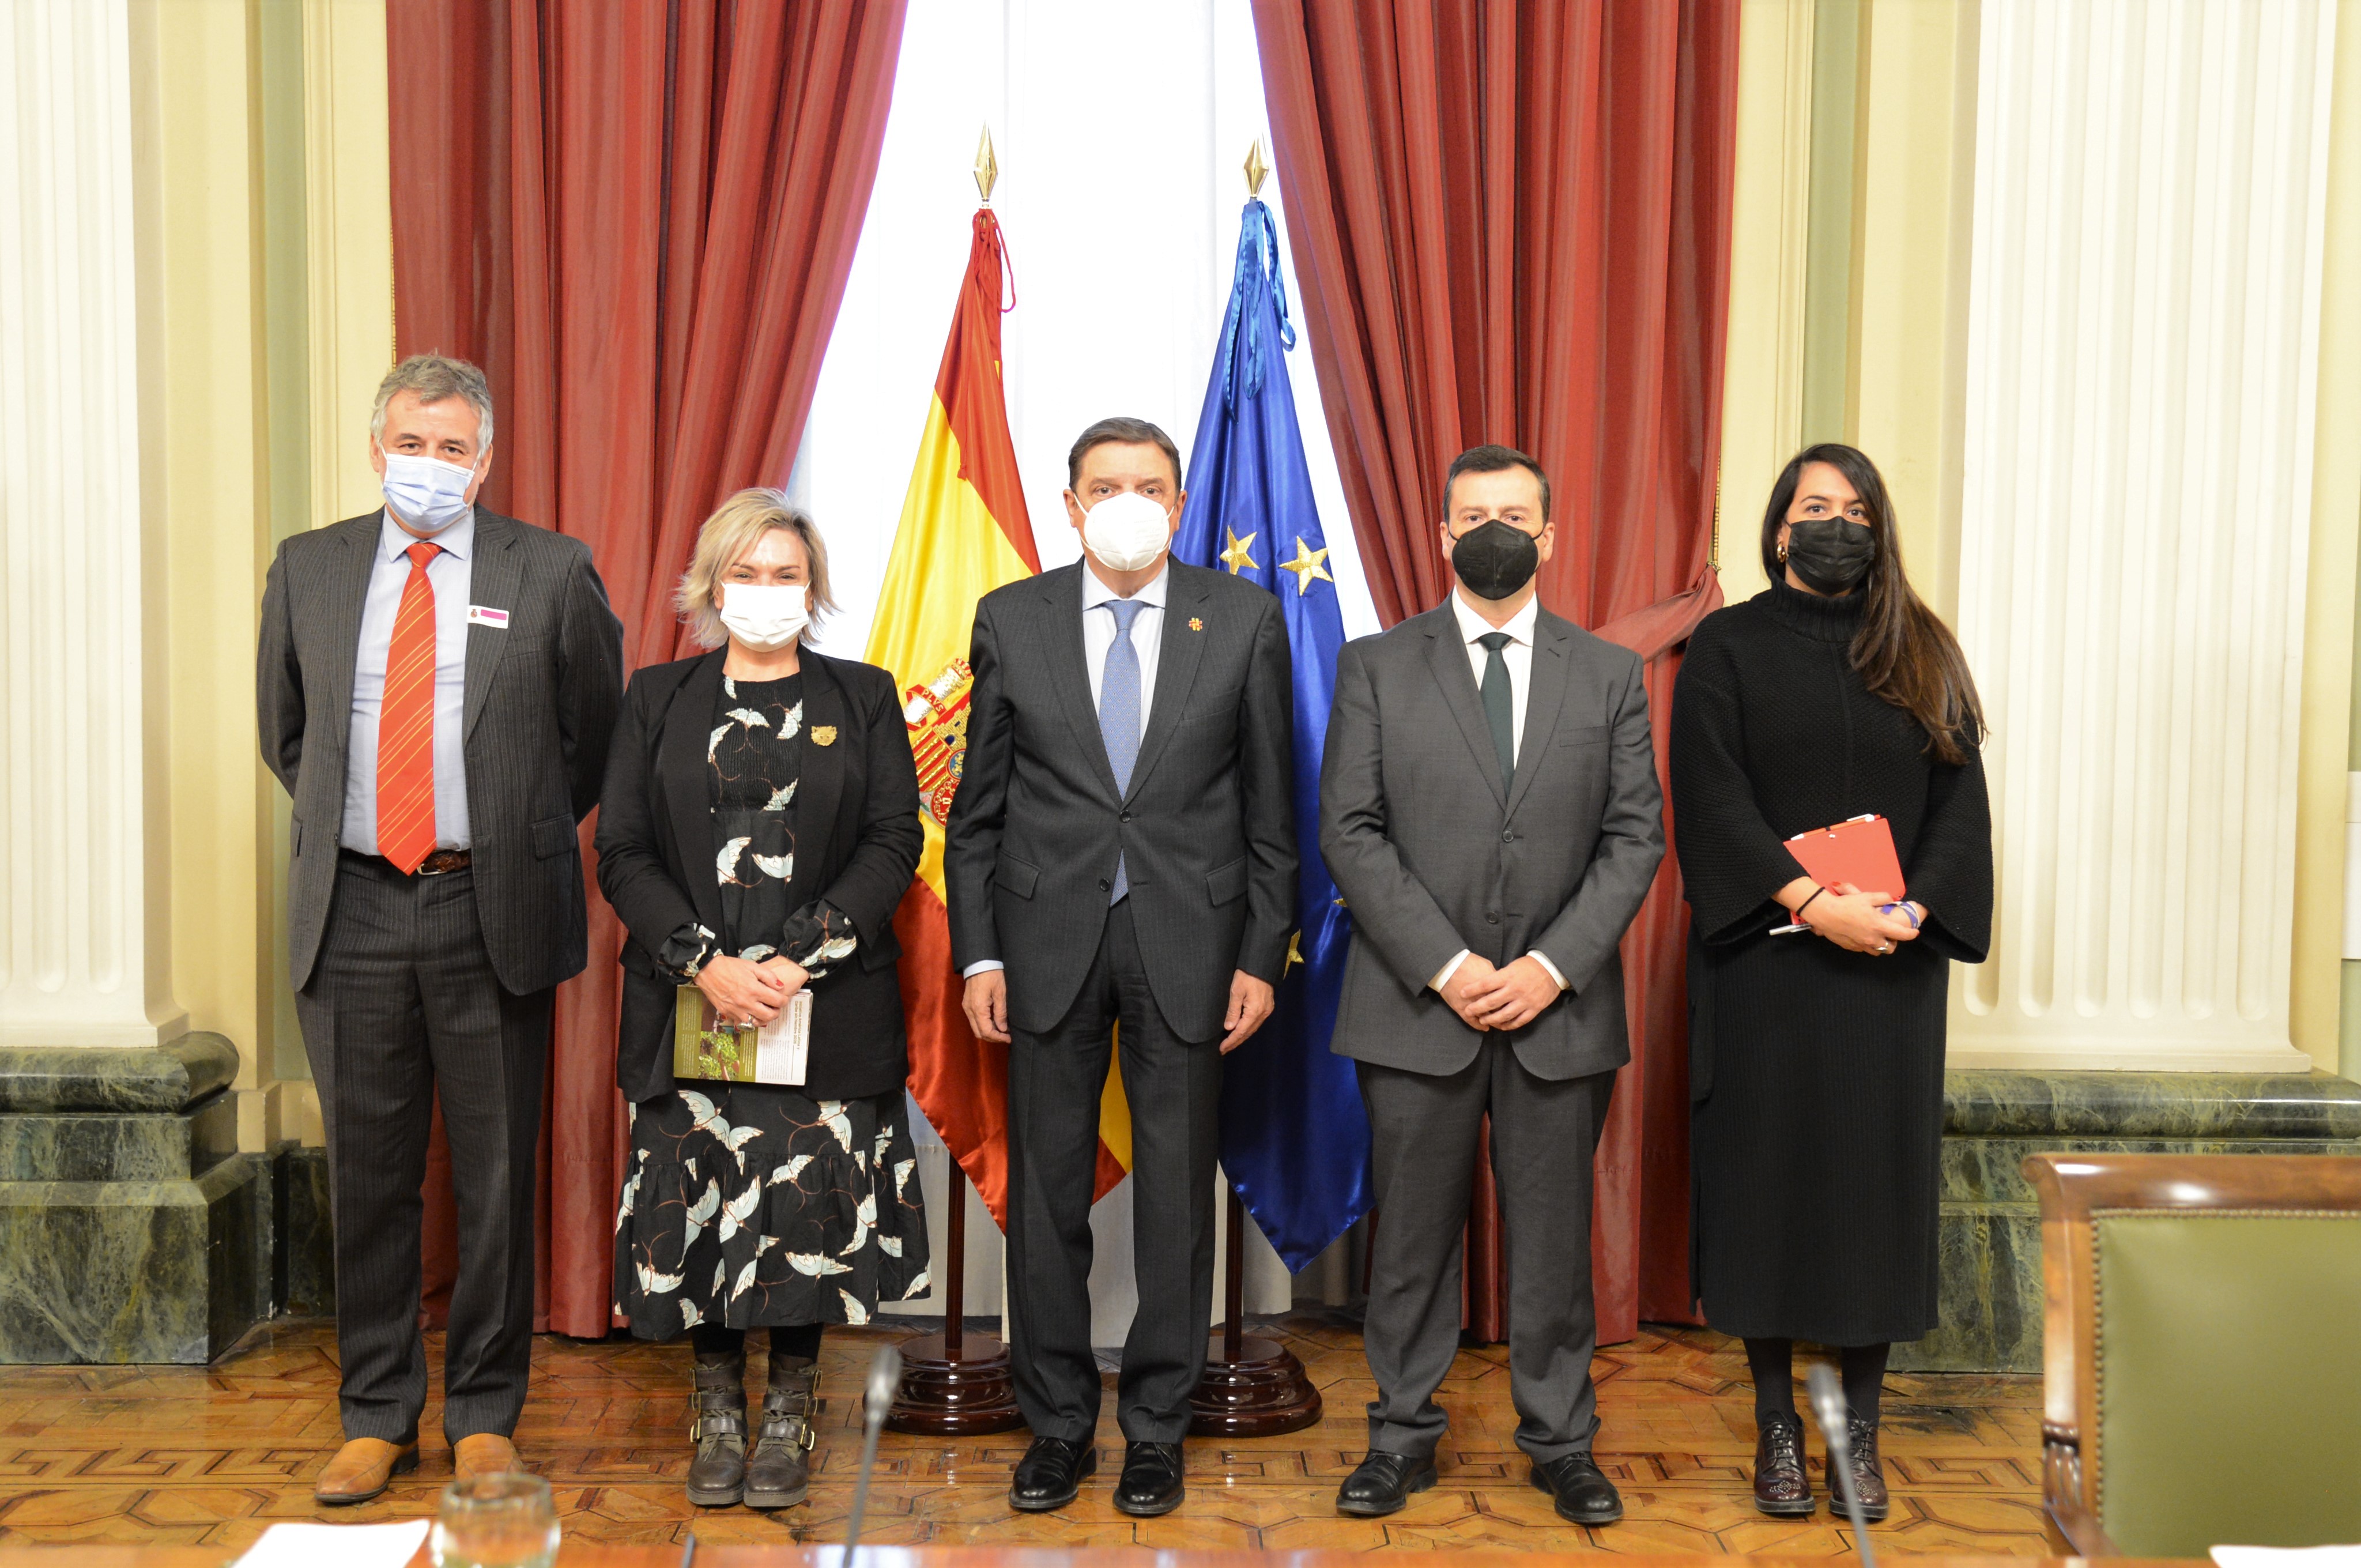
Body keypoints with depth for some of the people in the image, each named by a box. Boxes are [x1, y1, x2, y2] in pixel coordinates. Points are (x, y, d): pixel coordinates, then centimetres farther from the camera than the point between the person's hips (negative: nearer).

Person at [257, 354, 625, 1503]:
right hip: (353, 911, 2)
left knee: (496, 1176, 6)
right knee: (368, 1175, 9)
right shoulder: (308, 568, 9)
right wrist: (342, 826, 14)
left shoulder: (551, 572, 0)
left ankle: (485, 1416, 20)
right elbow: (284, 731, 20)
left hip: (492, 912, -2)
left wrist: (530, 835, 9)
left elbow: (596, 726, 9)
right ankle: (376, 1418, 23)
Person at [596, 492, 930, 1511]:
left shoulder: (863, 698, 9)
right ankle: (716, 1410, 20)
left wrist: (797, 960, -12)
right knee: (700, 1206, 3)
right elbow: (623, 852, 3)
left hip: (825, 1008, -1)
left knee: (812, 1206, 0)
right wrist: (706, 964, -12)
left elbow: (893, 843, 0)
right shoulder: (657, 698, 10)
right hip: (690, 1006, 1)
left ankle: (789, 1414, 16)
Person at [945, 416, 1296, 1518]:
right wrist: (978, 953, -1)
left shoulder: (1244, 620, 2)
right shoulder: (1011, 621, 4)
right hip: (1049, 940, 1)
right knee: (1045, 1190, 8)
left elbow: (1269, 807, 3)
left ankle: (1156, 1426, 22)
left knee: (1177, 1190, 7)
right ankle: (1057, 1422, 23)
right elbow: (979, 808, 5)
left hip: (1188, 942, 0)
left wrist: (1262, 956, -2)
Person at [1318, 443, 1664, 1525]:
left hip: (1560, 1009, 1)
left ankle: (1560, 1442, 24)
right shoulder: (1376, 666, 4)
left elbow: (1635, 838, 3)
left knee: (1554, 1238, 9)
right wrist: (1445, 966, -11)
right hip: (1416, 1004, -1)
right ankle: (1403, 1436, 23)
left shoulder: (1610, 675, 8)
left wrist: (1551, 967, -9)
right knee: (1412, 1235, 7)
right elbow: (1350, 832, -3)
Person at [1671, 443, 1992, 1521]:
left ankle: (1861, 1425, 14)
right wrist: (1812, 902, -18)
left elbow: (1961, 799, 5)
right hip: (1765, 961, -2)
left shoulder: (1922, 655, 11)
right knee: (1767, 1176, 2)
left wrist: (1910, 907, -12)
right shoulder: (1727, 649, 3)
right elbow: (1712, 798, -7)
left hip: (1892, 964, 2)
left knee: (1878, 1174, 4)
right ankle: (1776, 1424, 12)